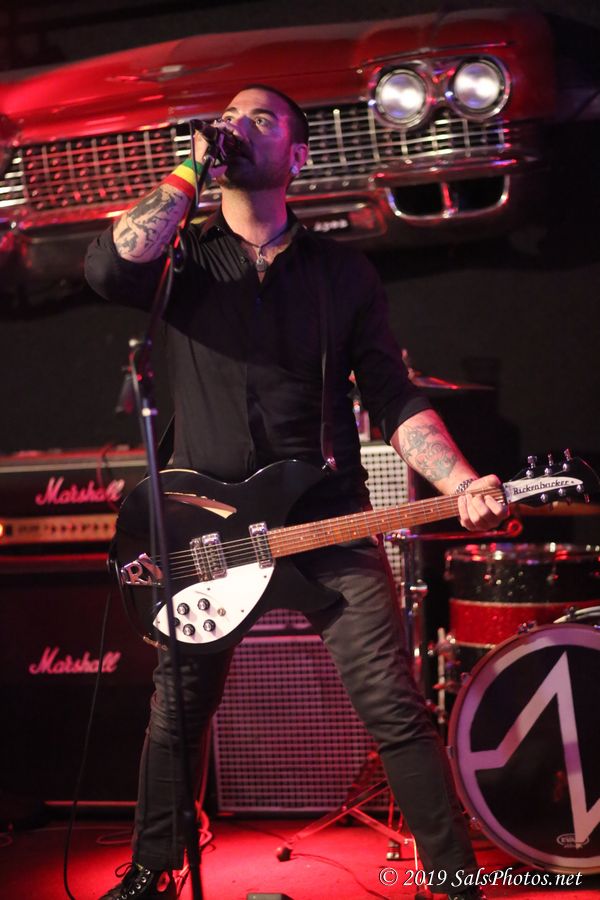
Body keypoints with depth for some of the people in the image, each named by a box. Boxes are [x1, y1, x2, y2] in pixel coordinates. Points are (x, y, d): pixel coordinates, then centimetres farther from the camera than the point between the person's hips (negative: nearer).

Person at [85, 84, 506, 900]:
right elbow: (108, 270, -19)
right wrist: (193, 169, -12)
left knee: (394, 707, -7)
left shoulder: (343, 271, 8)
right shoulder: (183, 259, 5)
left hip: (327, 522, 0)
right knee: (176, 713, 10)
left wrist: (461, 484, -13)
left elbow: (393, 397, 3)